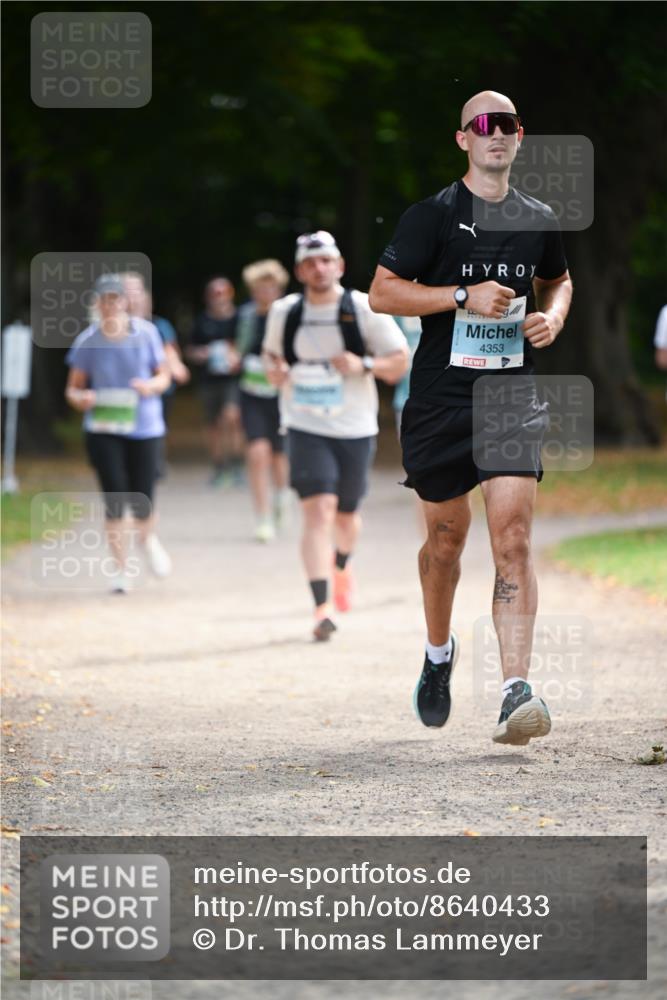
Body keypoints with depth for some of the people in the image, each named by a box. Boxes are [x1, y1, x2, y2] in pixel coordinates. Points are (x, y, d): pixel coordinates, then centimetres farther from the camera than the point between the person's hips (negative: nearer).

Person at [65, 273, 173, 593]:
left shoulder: (145, 333, -1)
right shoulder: (87, 341, -2)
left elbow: (163, 376, 8)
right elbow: (73, 388, 6)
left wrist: (152, 385, -15)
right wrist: (80, 398, -17)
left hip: (144, 426, 0)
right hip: (104, 430, 0)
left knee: (141, 501, -3)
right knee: (114, 498, -9)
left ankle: (148, 539, 33)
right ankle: (120, 568, 6)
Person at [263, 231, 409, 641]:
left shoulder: (364, 309, -5)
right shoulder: (284, 312, 2)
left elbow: (400, 361, -1)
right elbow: (272, 352, 20)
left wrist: (364, 365, -19)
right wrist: (275, 370, -4)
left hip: (355, 429, 1)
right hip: (306, 429, 0)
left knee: (346, 514, 15)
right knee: (318, 510, -17)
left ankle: (341, 565, 51)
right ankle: (322, 608, -20)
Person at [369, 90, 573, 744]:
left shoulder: (538, 221, 9)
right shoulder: (433, 216, -3)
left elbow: (558, 279, 29)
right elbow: (381, 292, -8)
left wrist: (553, 317, 7)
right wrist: (463, 296, -16)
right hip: (440, 397, -2)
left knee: (513, 535, -13)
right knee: (446, 536, 11)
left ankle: (516, 691, -20)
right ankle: (438, 652, 39)